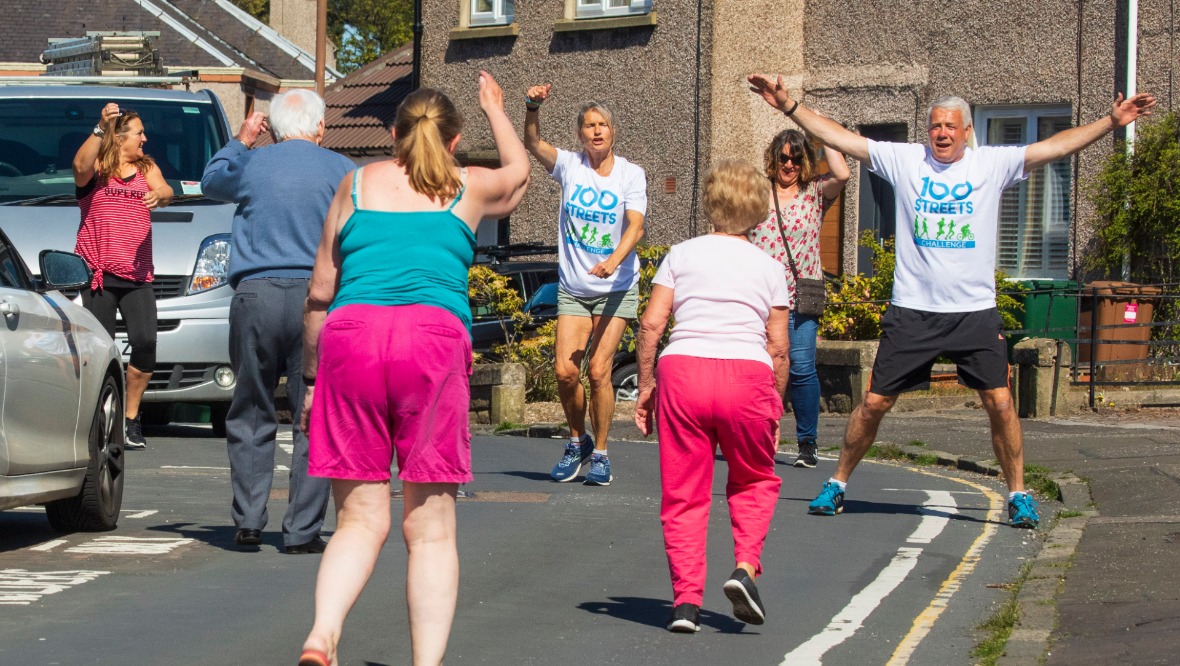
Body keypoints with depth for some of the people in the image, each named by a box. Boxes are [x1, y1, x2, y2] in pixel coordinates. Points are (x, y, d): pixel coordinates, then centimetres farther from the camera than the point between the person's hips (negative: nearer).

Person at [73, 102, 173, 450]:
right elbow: (80, 166, -20)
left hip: (137, 274, 3)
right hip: (98, 271, -3)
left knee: (146, 343, -12)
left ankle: (131, 420, 2)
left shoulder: (147, 168, 16)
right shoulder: (97, 168, 3)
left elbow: (165, 192, -2)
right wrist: (100, 129, -33)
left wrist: (159, 194, -26)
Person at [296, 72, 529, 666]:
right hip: (434, 335, -1)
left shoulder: (357, 184, 19)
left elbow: (320, 293, 18)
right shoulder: (469, 189, 18)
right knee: (430, 530, 4)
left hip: (351, 333, 1)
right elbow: (519, 171, 44)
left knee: (360, 520, 4)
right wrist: (495, 109, 60)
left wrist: (311, 377, 25)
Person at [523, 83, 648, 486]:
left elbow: (636, 226, -16)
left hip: (616, 289, -2)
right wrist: (533, 108, -33)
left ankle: (601, 454, 4)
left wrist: (614, 260, -34)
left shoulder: (631, 174, -4)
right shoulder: (569, 166, 1)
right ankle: (578, 442, 17)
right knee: (565, 371, -7)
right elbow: (533, 144, -14)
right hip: (572, 289, 2)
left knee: (598, 371, -11)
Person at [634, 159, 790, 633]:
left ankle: (686, 598, 2)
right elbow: (778, 347, 11)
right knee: (754, 480, 21)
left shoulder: (681, 255, 14)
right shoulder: (768, 268, 15)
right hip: (747, 374, 0)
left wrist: (645, 386, 13)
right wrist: (776, 408, 20)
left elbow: (651, 324, 5)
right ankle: (745, 566, 1)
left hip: (682, 369, 0)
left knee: (683, 491, 8)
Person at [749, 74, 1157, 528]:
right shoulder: (904, 160, 2)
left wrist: (1111, 122, -12)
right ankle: (838, 483, 19)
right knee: (875, 402, 3)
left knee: (999, 401, -5)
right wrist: (788, 106, -6)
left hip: (975, 311, 0)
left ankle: (1018, 495, 9)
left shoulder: (993, 164, 2)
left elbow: (1057, 146, -4)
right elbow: (837, 137, 0)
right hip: (912, 310, 0)